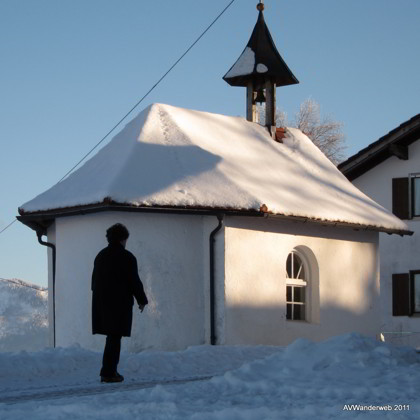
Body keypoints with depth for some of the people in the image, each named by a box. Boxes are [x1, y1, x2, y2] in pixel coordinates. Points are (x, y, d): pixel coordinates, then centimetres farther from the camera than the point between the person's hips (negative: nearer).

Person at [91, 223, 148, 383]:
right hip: (120, 303, -7)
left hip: (101, 302, 7)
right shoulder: (127, 257, -9)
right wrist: (142, 300, 2)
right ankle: (109, 373, -7)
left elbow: (94, 280, 17)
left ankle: (108, 371, 16)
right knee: (114, 338, -5)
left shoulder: (100, 256, 13)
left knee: (112, 337, 15)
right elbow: (134, 281, -9)